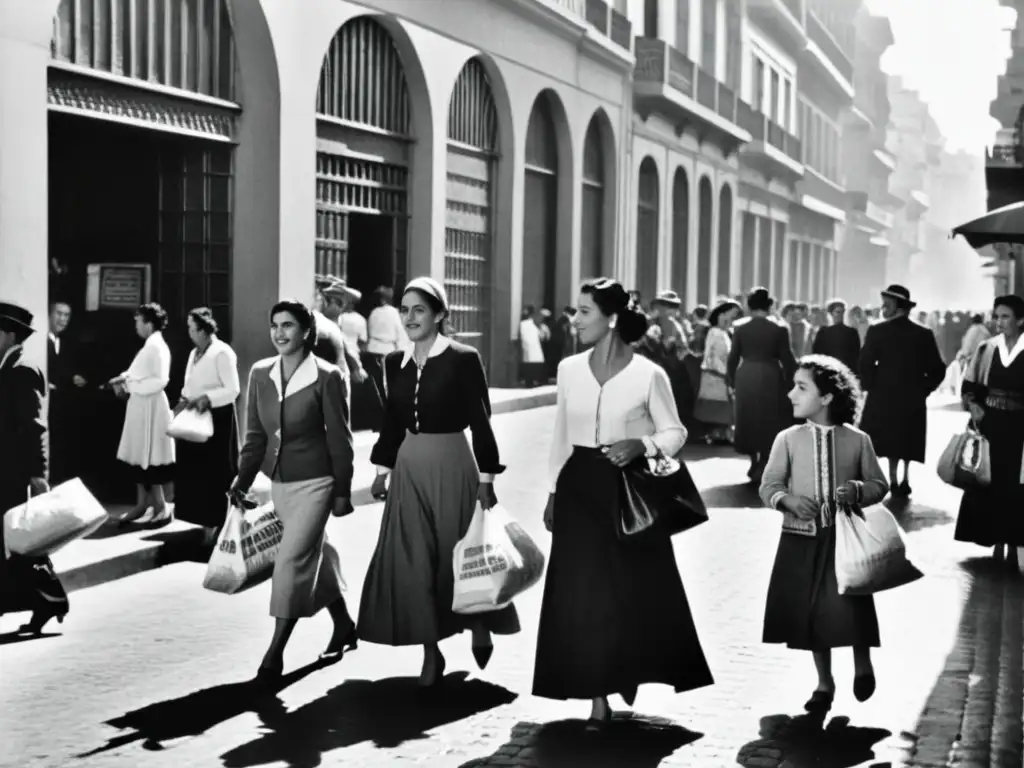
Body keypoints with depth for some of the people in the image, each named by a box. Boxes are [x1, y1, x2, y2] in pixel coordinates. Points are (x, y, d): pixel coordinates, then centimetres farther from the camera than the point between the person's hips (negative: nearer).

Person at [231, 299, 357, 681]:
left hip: (315, 481, -6)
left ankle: (275, 653, -7)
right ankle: (343, 624, 37)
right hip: (279, 481, 6)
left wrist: (342, 491, -7)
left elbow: (339, 438, -9)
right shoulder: (260, 373, 1)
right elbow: (256, 433, 7)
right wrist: (243, 477, -1)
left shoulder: (326, 377, -13)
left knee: (292, 560, -12)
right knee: (316, 555, 18)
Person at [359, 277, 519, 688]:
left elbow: (480, 422, -8)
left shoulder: (463, 359, -9)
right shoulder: (395, 362, 5)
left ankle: (480, 630, 32)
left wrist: (486, 477, -10)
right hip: (409, 468, 4)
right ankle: (431, 652, 11)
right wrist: (382, 468, 14)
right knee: (412, 561, 1)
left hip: (451, 465, -4)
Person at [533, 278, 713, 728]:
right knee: (583, 595, 0)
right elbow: (561, 436, 12)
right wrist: (553, 491, 12)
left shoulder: (648, 374, -8)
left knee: (637, 590, 1)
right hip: (579, 488, 3)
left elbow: (675, 432, 0)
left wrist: (641, 445, -18)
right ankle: (598, 698, 9)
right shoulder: (569, 369, 4)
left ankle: (628, 671, 28)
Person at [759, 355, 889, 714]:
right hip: (801, 540, 2)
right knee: (810, 613, 7)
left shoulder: (857, 440, -2)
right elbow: (768, 486, 1)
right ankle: (825, 684, 24)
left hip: (844, 539, -1)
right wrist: (789, 500, -19)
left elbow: (880, 485, 5)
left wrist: (858, 490, -15)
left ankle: (862, 665, 24)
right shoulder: (788, 439, -1)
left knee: (849, 607, -7)